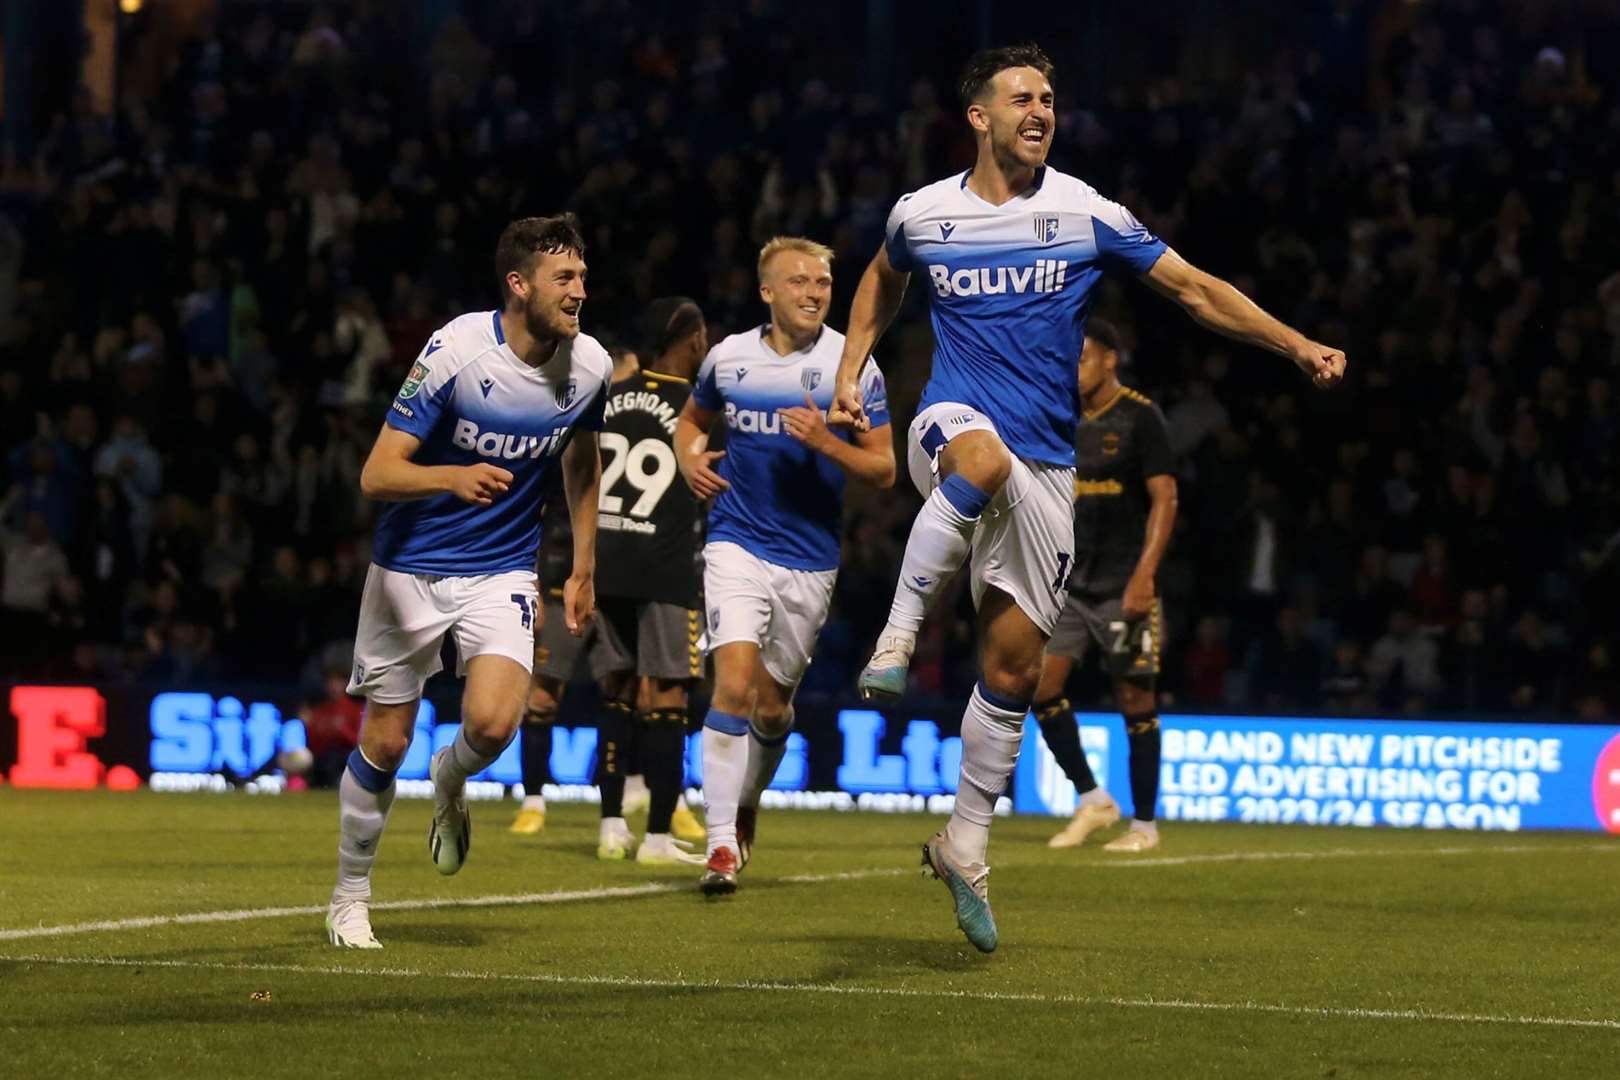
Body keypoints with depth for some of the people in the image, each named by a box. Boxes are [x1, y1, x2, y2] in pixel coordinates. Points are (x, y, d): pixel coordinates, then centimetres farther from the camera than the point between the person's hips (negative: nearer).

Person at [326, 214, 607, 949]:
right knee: (385, 744, 3)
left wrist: (583, 570, 17)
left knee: (492, 724, -21)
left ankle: (449, 786, 16)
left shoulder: (588, 365, -6)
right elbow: (377, 474, -21)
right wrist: (455, 477, -40)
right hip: (411, 565, -2)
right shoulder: (456, 351, -20)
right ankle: (350, 899, 23)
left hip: (502, 572, 2)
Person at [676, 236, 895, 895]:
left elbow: (883, 470, -4)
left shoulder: (852, 365, -5)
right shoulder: (729, 358, 1)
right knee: (734, 684, -18)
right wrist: (690, 460, 0)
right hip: (738, 545, 0)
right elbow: (691, 419, 22)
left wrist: (825, 441, -21)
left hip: (811, 561, 0)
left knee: (771, 706, 10)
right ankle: (721, 845, -16)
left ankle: (746, 802, 41)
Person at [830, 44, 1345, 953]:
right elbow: (884, 280, 27)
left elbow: (1195, 290, 3)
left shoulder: (1086, 214, -1)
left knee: (1015, 663, 0)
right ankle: (897, 639, -35)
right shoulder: (922, 214, 4)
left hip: (1046, 465, 1)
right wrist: (850, 373, 18)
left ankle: (966, 845, 15)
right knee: (985, 456, -41)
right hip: (955, 430, -1)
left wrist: (1298, 346, -4)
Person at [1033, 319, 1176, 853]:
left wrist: (1143, 574, -20)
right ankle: (1092, 800, 7)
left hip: (1122, 586, -6)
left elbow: (1164, 498, -12)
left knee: (1135, 699, -1)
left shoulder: (1140, 417, -7)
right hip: (1070, 583, 6)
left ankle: (1144, 824, 8)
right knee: (1038, 685, -6)